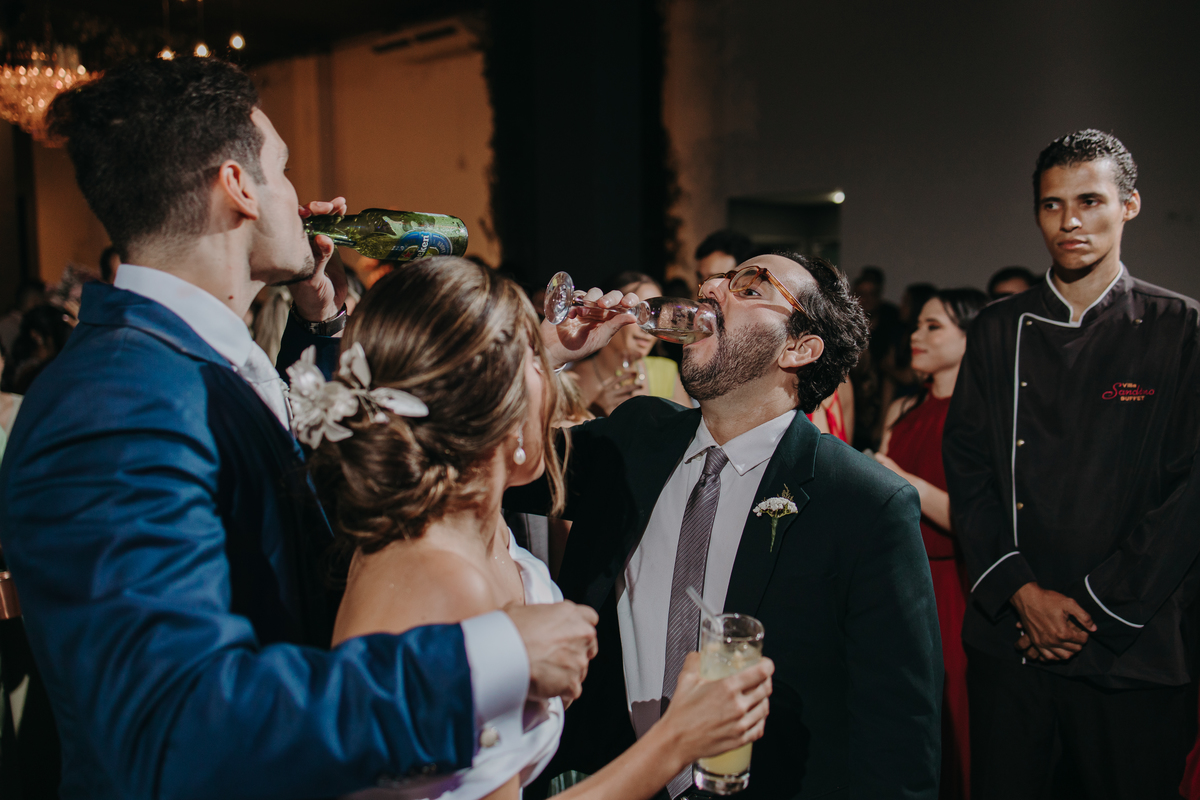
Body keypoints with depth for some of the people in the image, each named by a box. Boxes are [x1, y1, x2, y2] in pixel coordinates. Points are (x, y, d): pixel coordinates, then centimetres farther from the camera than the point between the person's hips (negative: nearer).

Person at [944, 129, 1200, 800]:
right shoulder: (999, 331, 7)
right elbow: (967, 468, 3)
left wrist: (1096, 610, -9)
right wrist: (1022, 591, -7)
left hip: (1137, 651, -2)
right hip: (1008, 642, 2)